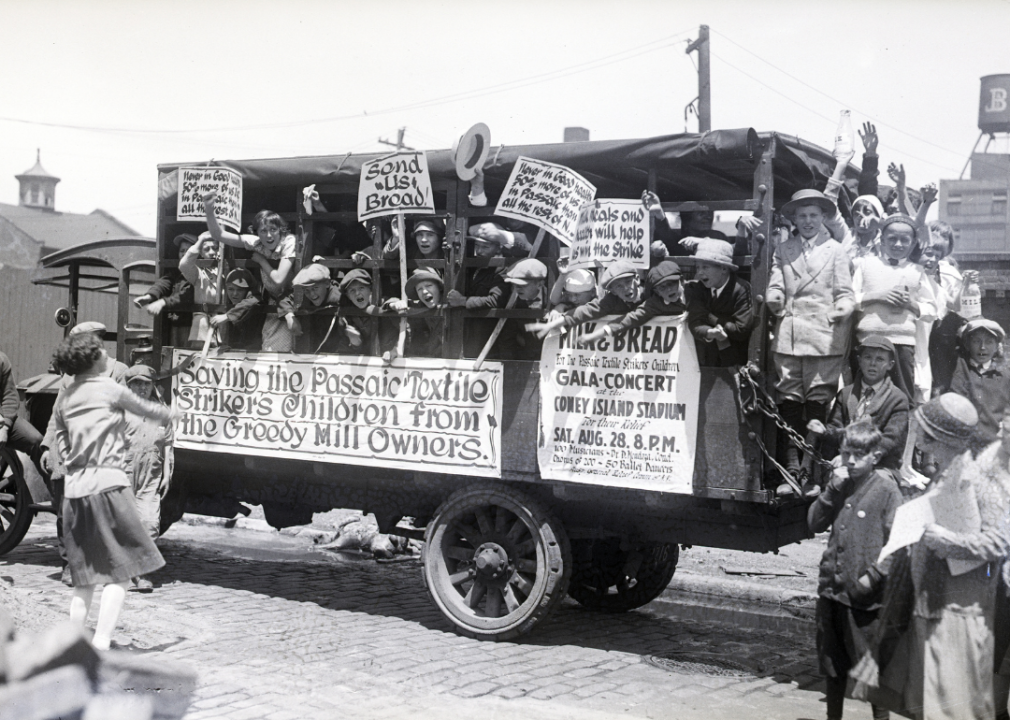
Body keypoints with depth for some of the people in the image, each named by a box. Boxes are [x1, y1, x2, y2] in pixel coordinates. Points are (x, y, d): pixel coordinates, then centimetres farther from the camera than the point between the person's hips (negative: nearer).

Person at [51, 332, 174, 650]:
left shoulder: (64, 399, 14)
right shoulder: (109, 388, -2)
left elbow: (62, 444, 16)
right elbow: (145, 409, 14)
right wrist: (169, 413, 33)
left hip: (74, 490, 7)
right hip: (108, 484, -6)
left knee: (85, 579, 14)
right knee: (120, 572, -2)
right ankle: (101, 644, -11)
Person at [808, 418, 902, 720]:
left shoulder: (885, 488, -9)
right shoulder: (840, 485, 8)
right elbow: (814, 523, 5)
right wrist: (832, 490, -7)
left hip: (866, 596, -6)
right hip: (832, 590, 6)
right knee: (833, 666, 18)